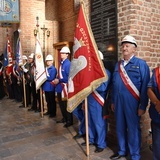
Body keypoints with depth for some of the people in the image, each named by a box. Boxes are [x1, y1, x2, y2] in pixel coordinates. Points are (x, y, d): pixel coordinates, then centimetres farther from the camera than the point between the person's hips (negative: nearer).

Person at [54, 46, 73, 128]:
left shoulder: (68, 64, -17)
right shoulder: (61, 63, 11)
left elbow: (69, 77, -22)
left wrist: (59, 80, -18)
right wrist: (56, 79, 1)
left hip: (65, 87, -9)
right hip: (60, 87, 9)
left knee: (66, 105, 2)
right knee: (61, 104, 18)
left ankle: (69, 121, 17)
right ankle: (64, 118, 34)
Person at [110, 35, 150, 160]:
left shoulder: (141, 64, -6)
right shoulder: (118, 64, 11)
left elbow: (145, 87, -10)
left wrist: (143, 106, -12)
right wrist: (113, 101, 12)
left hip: (132, 103, -5)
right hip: (118, 102, 5)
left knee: (133, 129, 6)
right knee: (120, 127, 16)